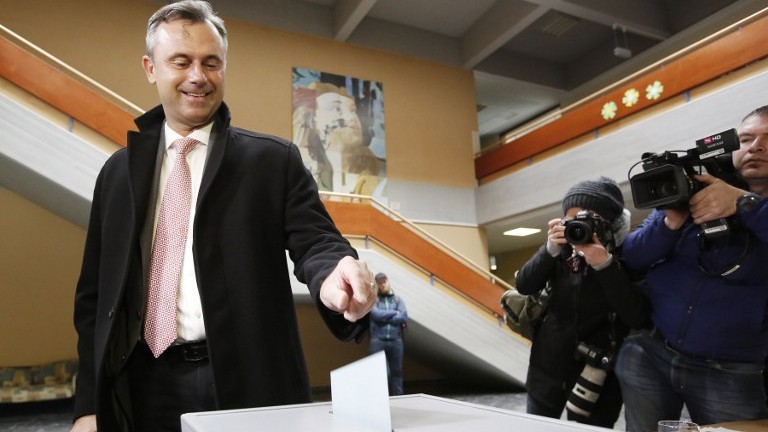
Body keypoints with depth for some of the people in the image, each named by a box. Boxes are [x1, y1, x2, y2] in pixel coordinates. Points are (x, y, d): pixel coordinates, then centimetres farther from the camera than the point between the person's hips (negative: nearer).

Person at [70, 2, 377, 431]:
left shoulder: (274, 158, 0)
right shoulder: (119, 171, 10)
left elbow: (313, 239, -7)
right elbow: (96, 293, 10)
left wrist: (331, 277, -31)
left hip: (248, 382, -2)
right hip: (145, 387, 3)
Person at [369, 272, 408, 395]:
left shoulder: (398, 299, 12)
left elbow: (404, 317, -3)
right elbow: (376, 314, -11)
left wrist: (384, 317, -6)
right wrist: (394, 313, -3)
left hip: (395, 341, 2)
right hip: (378, 341, -2)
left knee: (397, 371, 5)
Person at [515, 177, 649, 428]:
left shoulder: (626, 259, -12)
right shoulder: (564, 253, -5)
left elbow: (637, 317, -21)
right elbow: (524, 286, -9)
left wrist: (605, 265, -29)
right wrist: (550, 250, -23)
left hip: (595, 377, -3)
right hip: (548, 369, 3)